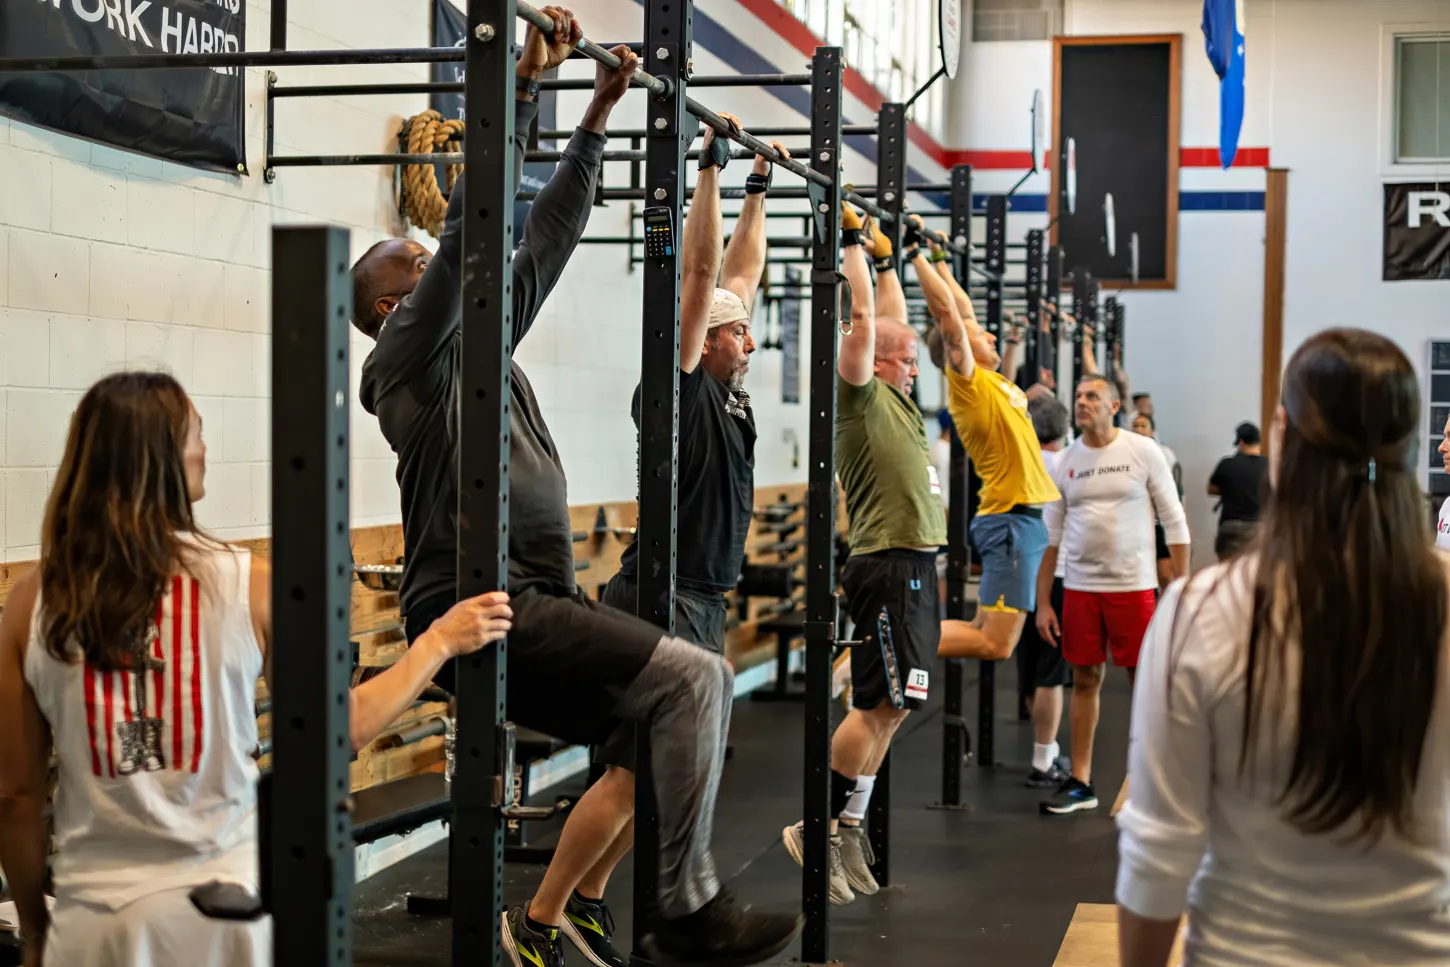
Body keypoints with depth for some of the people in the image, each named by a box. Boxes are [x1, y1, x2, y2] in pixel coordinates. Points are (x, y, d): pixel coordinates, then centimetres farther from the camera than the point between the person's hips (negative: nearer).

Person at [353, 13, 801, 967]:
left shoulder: (479, 346, 23)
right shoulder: (411, 352, -2)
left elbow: (548, 232, 24)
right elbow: (475, 226, -14)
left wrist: (599, 114, 24)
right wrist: (525, 81, -16)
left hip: (534, 604, 10)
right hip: (479, 610, -10)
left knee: (658, 742, 9)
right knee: (694, 677, -18)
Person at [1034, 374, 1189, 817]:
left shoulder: (1143, 452, -4)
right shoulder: (1064, 463, 5)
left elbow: (1175, 522, -2)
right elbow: (1051, 536, 9)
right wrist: (1042, 602, 5)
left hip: (1134, 586, -3)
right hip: (1080, 588, 3)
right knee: (1085, 680, 8)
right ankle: (1080, 782, 15)